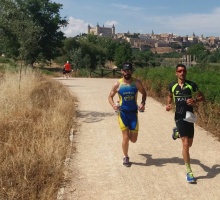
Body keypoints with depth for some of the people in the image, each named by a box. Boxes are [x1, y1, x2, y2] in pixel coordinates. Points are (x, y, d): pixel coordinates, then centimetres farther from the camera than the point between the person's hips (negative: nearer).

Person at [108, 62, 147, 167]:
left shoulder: (136, 83, -4)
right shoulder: (117, 84, -6)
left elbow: (144, 93, 10)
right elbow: (110, 96, 4)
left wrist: (143, 103, -8)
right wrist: (113, 105, -16)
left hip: (133, 112, 2)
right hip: (122, 112, -1)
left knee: (133, 139, 5)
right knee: (125, 137, -4)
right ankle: (126, 157, 18)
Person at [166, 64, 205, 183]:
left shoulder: (192, 85, -2)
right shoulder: (172, 86, 2)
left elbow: (202, 97, 5)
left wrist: (195, 100, -17)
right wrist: (168, 105, 1)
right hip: (179, 116, -2)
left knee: (189, 144, 15)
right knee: (185, 144, -11)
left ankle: (178, 132, 48)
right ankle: (189, 172, -1)